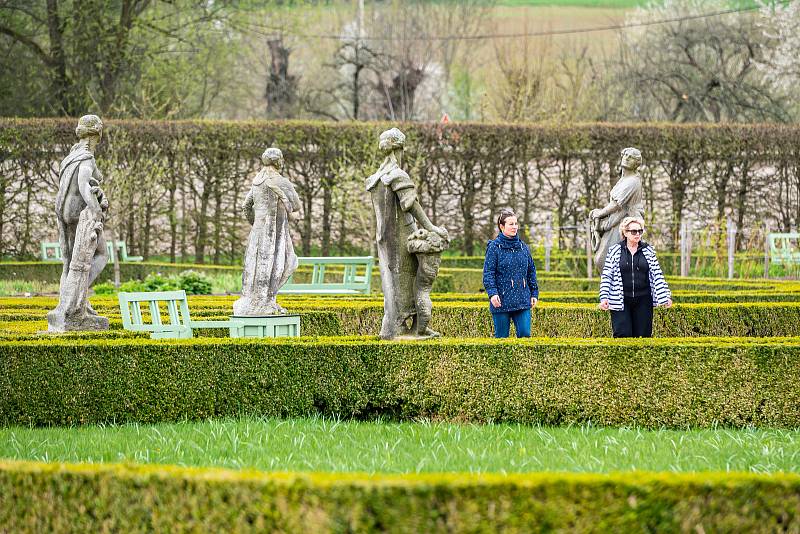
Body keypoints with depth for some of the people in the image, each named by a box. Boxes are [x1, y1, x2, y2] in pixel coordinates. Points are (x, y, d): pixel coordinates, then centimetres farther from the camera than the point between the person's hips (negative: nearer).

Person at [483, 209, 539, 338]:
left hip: (522, 301, 4)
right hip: (501, 301, -4)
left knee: (525, 333, -4)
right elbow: (488, 273, -8)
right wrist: (492, 293, -20)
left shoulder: (523, 247, 10)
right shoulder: (494, 247, -4)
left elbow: (531, 272, 17)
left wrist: (534, 293, 13)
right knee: (501, 337, 3)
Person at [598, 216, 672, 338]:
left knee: (643, 336, 3)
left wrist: (665, 296, -2)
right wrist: (604, 298, -8)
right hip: (620, 302, -2)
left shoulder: (648, 251, 7)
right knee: (623, 335, -9)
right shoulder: (614, 250, 2)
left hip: (643, 301, 2)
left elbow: (657, 275, 6)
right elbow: (606, 276, 1)